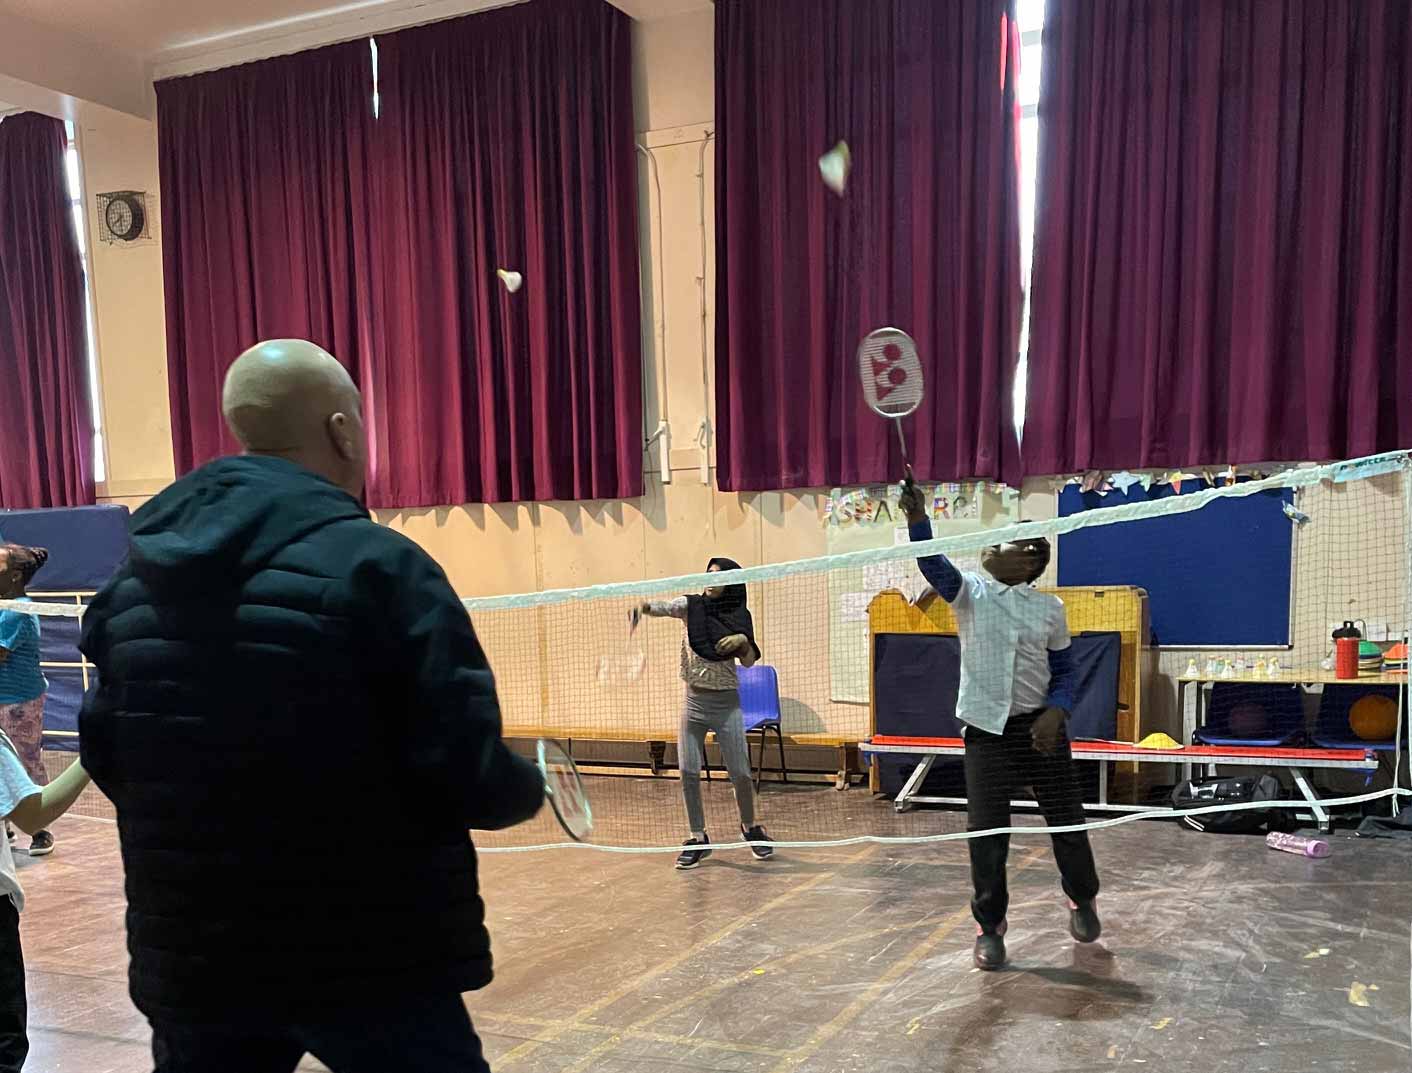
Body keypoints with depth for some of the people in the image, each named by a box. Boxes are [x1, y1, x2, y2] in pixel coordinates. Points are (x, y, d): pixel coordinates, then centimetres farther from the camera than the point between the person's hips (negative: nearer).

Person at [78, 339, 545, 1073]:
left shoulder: (135, 577, 4)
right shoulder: (378, 565, -15)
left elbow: (107, 759, 11)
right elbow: (466, 776, -18)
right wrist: (529, 787, 4)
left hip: (195, 957, 6)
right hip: (373, 956, -5)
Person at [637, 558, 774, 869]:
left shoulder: (739, 617, 0)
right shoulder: (691, 607, -1)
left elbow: (749, 661, 1)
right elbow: (661, 607, -17)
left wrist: (743, 640, -19)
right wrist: (643, 606, -39)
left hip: (727, 703, -1)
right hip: (695, 701, 1)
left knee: (741, 773, 2)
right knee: (689, 773, -1)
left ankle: (750, 827, 28)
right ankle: (697, 838, 14)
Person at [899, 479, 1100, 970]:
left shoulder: (1049, 607, 1)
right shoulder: (970, 592, -1)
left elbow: (1064, 670, 7)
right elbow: (934, 564, -20)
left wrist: (1056, 712, -11)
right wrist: (917, 518, -36)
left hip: (1040, 728, 1)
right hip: (986, 731, -1)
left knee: (1067, 820, 11)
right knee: (986, 832, 0)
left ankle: (1082, 900, 39)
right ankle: (989, 926, 16)